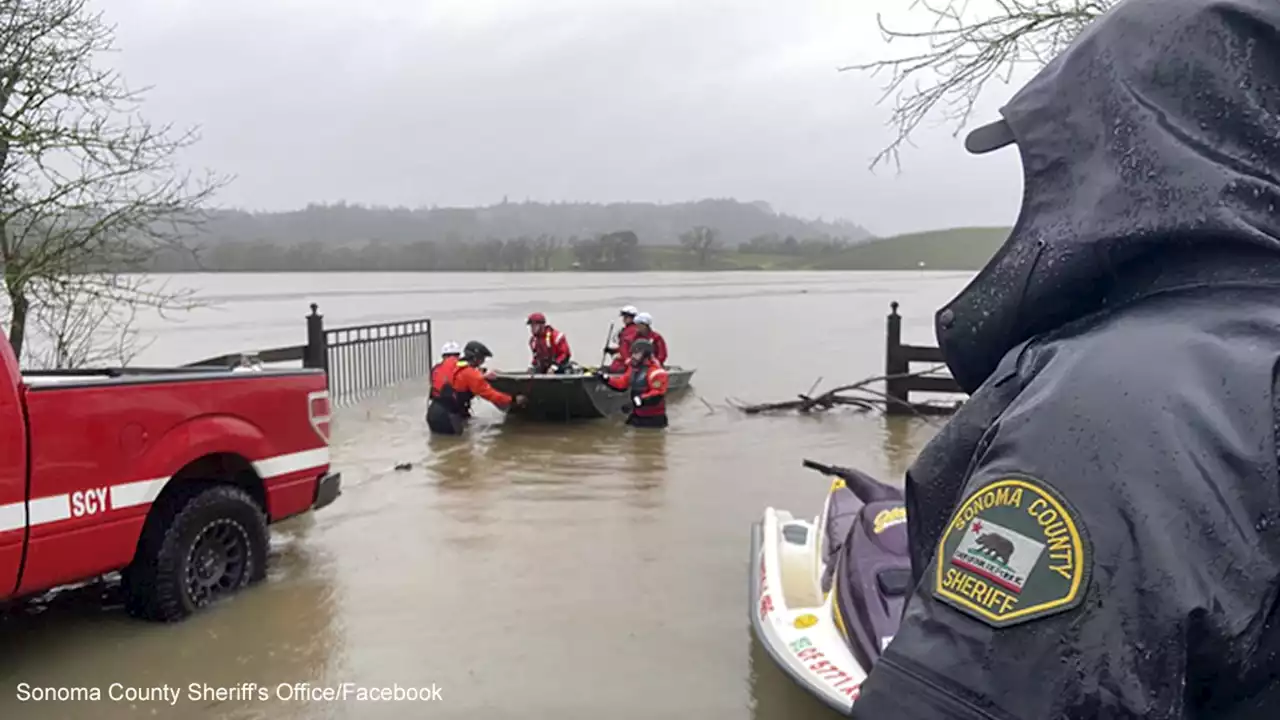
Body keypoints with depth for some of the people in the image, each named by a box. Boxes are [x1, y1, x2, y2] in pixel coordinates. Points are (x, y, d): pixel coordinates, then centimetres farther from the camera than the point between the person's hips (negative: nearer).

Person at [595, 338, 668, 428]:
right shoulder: (633, 368, 9)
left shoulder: (655, 371, -20)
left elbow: (658, 394, -26)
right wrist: (606, 378, 2)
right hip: (637, 415, 9)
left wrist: (641, 400, -34)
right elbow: (621, 384, 13)